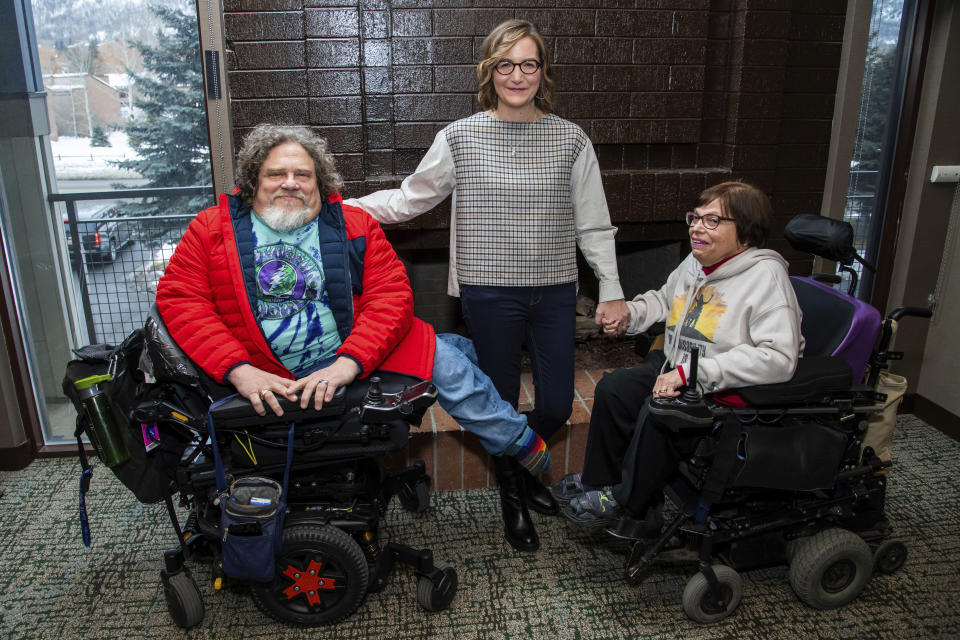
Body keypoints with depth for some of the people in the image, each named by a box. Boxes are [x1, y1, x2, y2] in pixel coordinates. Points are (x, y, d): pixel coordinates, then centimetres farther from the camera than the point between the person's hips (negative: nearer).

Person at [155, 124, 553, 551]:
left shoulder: (354, 225, -2)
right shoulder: (212, 228, 0)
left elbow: (392, 296, -11)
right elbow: (180, 300, -8)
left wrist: (349, 362, -26)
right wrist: (237, 370, -22)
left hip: (356, 351, -1)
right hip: (273, 376, 2)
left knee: (443, 360, -12)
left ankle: (519, 442, 13)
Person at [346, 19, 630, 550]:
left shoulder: (570, 140, 3)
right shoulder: (459, 137, 0)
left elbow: (593, 224, 7)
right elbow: (408, 200, 6)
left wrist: (611, 291, 5)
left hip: (555, 292, 2)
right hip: (490, 293, -2)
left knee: (556, 406, 8)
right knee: (500, 404, 9)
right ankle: (509, 487, 38)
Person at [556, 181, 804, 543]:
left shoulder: (766, 275, -20)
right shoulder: (696, 263, 6)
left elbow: (779, 357, -31)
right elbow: (664, 299, 28)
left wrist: (690, 374, -32)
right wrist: (627, 313, 5)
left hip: (731, 393, -8)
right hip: (678, 371, 9)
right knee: (613, 388, 0)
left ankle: (627, 504, -4)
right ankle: (599, 482, 16)